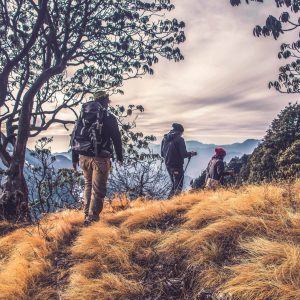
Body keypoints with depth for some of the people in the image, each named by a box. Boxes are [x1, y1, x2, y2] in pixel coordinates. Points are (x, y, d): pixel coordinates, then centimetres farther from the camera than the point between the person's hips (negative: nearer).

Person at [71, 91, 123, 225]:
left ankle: (87, 214, 23)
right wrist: (120, 157, 10)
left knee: (88, 185, 21)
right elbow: (116, 139, -3)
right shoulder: (109, 118, -4)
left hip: (84, 157, 5)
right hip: (100, 158, -5)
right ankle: (92, 218, 3)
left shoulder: (83, 116, 10)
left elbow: (75, 137, 10)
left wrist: (74, 158, 14)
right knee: (98, 189, 3)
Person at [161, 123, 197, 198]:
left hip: (168, 165, 7)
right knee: (178, 185, -2)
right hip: (177, 166, -7)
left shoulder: (165, 139, 8)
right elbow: (183, 154, -14)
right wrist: (191, 154, 4)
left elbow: (162, 154, 14)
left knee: (174, 184, 20)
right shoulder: (179, 139, -12)